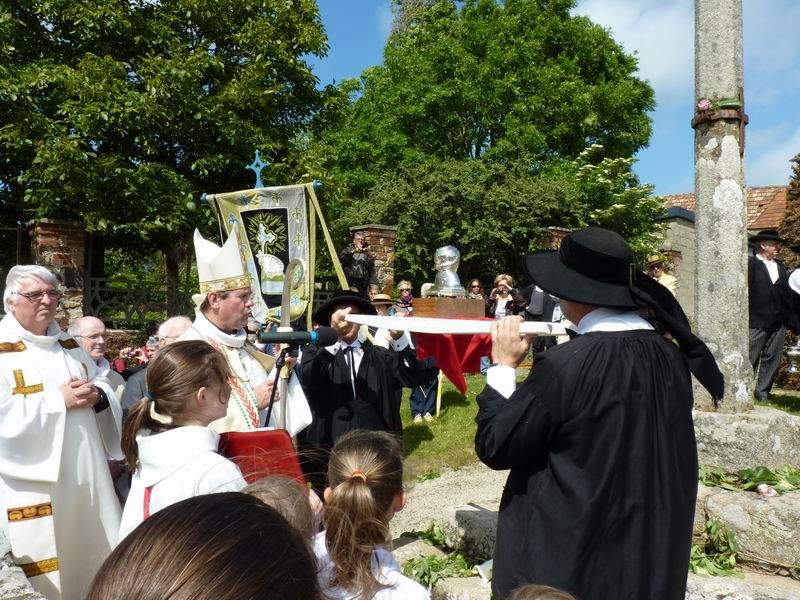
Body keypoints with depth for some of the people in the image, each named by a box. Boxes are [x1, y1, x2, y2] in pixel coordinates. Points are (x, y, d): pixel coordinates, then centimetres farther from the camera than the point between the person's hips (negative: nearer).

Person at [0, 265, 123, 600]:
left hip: (85, 473, 6)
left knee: (91, 551, 15)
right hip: (35, 479, -6)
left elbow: (102, 384, 16)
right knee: (46, 568, 2)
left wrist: (97, 395, -7)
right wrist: (57, 400, -18)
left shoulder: (69, 345, 14)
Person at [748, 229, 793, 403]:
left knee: (772, 359, 7)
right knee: (751, 358, -2)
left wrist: (788, 315, 4)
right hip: (757, 321, -6)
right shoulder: (750, 263, -4)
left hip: (779, 321, 7)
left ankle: (762, 391, 16)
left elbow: (787, 292, 15)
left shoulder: (780, 266, 18)